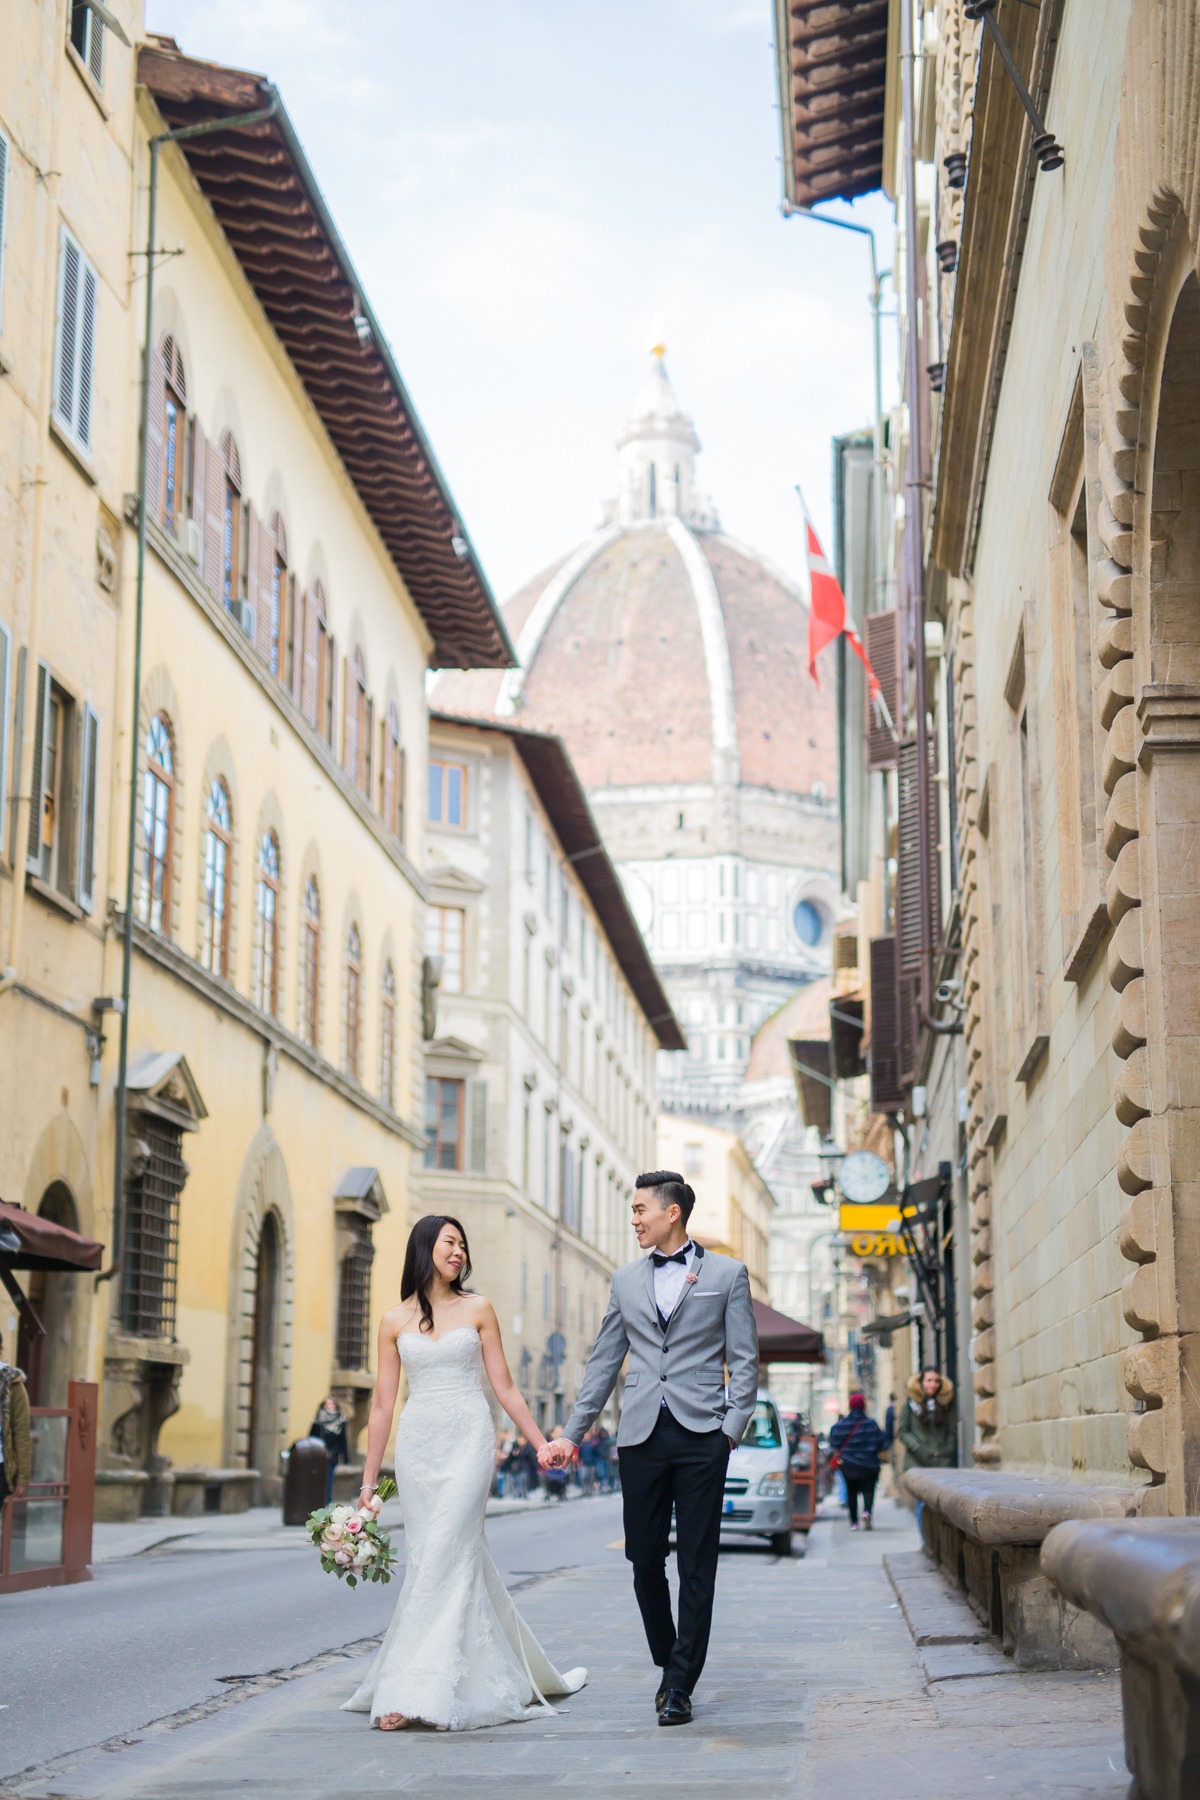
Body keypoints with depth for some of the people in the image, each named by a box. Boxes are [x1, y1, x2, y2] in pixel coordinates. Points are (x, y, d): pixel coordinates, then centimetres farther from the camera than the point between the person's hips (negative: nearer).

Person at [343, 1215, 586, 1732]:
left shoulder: (477, 1309, 5)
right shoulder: (394, 1321, 8)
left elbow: (505, 1387, 7)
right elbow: (383, 1404, 9)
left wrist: (542, 1444, 3)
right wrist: (368, 1481, 8)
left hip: (468, 1441, -2)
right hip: (418, 1446, 2)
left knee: (444, 1558, -12)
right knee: (464, 1560, 4)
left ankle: (414, 1693, -12)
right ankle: (507, 1678, 19)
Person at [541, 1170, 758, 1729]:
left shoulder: (726, 1274, 5)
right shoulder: (626, 1280, 14)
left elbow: (744, 1359, 4)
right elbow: (604, 1362, 16)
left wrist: (733, 1425, -8)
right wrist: (572, 1434, 12)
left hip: (701, 1435, -3)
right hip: (641, 1436, 3)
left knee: (696, 1567, -2)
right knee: (645, 1560, 4)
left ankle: (680, 1686, 3)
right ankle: (668, 1664, 23)